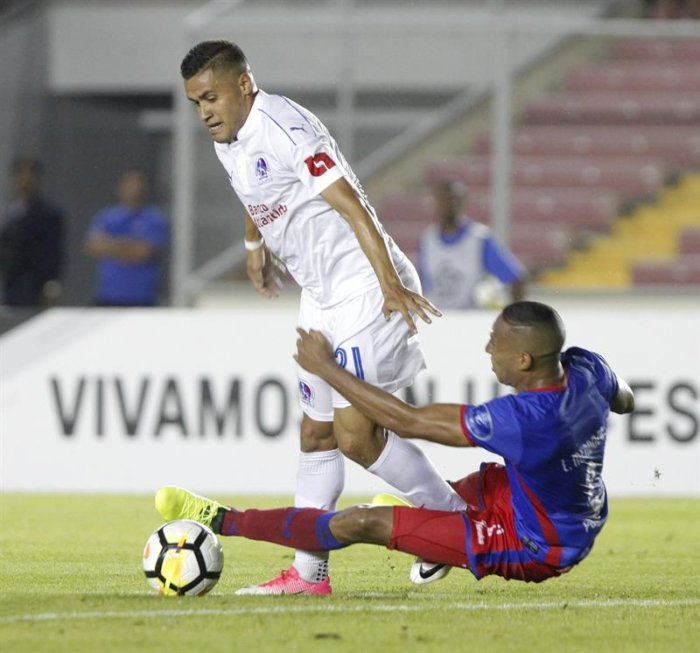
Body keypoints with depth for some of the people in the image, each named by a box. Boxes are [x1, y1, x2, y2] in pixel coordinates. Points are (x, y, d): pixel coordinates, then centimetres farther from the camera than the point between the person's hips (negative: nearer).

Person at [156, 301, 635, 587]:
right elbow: (625, 401, 12)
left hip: (536, 549, -8)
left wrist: (326, 369, -19)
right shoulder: (585, 368, -15)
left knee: (359, 523, -8)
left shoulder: (523, 420, -36)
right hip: (582, 515, 8)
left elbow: (405, 420, -27)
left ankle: (223, 521, 1)